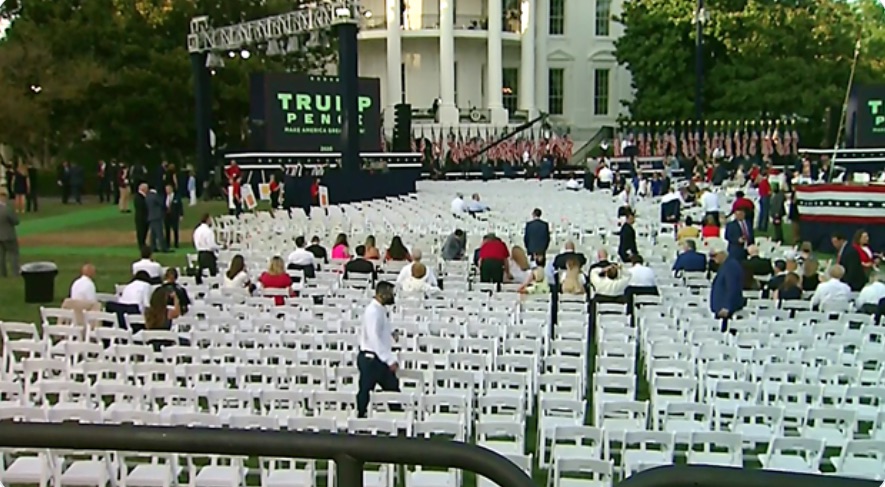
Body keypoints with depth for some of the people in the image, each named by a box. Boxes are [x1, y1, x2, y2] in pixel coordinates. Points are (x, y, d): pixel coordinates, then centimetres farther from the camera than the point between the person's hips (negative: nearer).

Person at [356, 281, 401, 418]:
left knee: (393, 388, 12)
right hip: (370, 358, -10)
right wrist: (390, 360, -26)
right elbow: (374, 339, -27)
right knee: (365, 390, 3)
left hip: (380, 358, 10)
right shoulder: (373, 311, -22)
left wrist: (391, 334, 5)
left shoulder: (381, 309, 8)